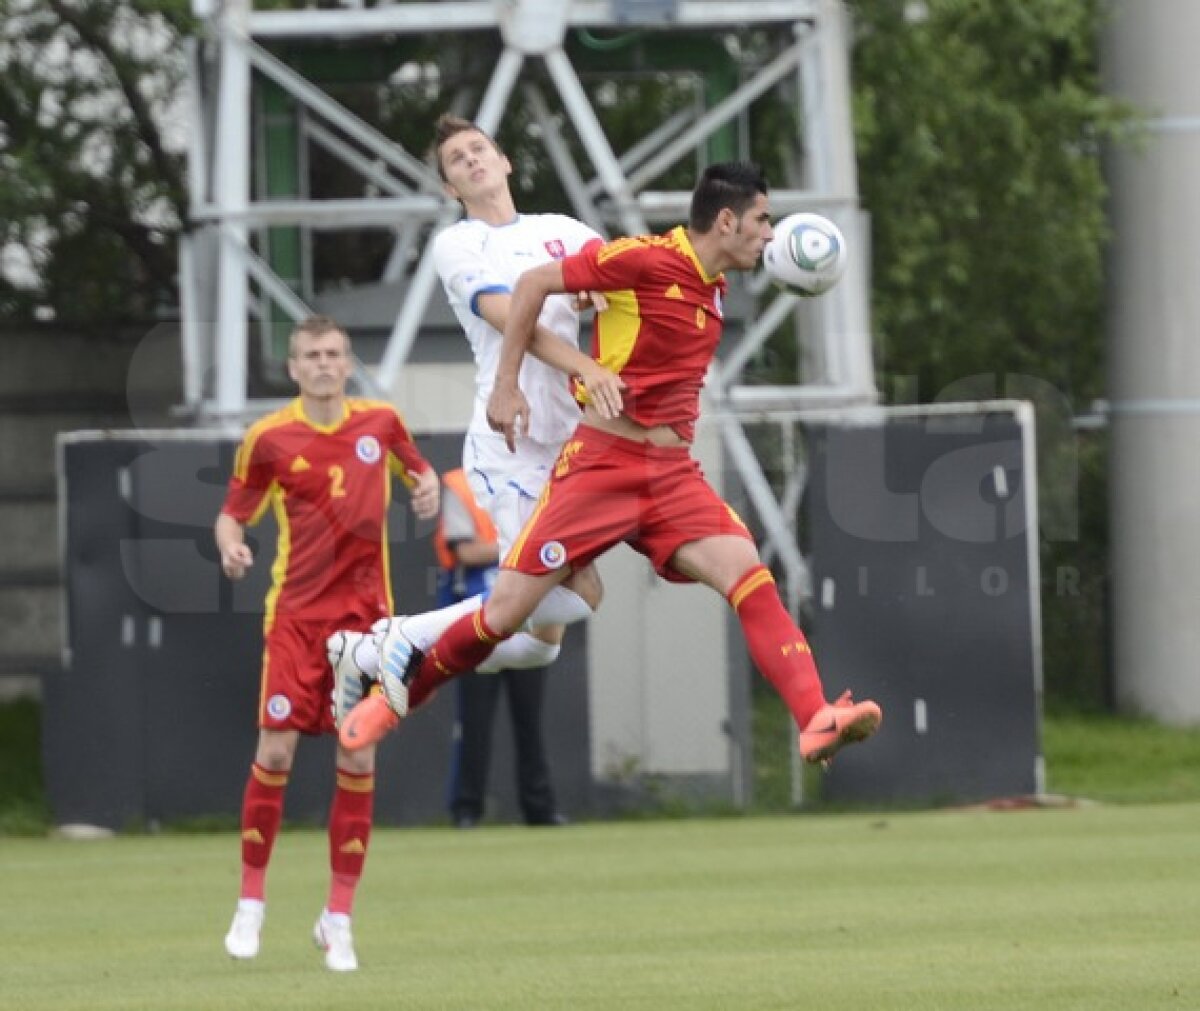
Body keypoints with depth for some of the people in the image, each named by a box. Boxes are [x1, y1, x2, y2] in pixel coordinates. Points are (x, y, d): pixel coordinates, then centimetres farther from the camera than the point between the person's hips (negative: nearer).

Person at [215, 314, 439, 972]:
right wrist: (231, 545, -16)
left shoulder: (380, 422, 3)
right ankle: (250, 903, 8)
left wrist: (428, 489, -1)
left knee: (358, 758, -3)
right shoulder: (268, 438, -2)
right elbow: (233, 514, 6)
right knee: (276, 750, -9)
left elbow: (418, 469, 22)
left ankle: (338, 918, 6)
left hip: (366, 610, 2)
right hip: (295, 612, -1)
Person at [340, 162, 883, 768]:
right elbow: (534, 284, -7)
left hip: (673, 476, 6)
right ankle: (398, 693, 19)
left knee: (749, 577, -17)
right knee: (507, 609, -4)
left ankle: (816, 720, -28)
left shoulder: (715, 284, 11)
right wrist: (507, 386, -7)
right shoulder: (645, 259, -12)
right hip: (601, 462, -6)